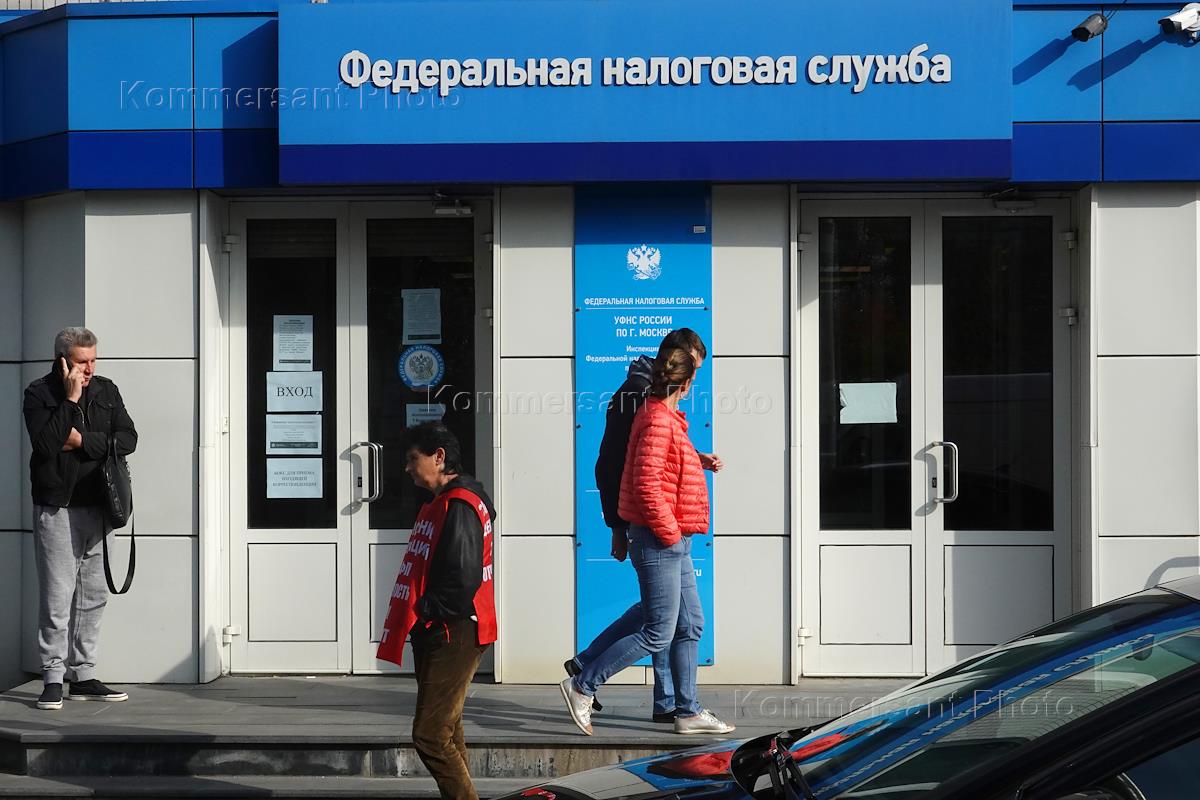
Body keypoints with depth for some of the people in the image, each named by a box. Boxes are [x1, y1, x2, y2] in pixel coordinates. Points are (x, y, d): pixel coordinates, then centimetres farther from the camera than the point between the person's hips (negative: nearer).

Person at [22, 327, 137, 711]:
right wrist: (71, 399, -17)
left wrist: (82, 440, -10)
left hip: (97, 506, 5)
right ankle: (53, 679, 0)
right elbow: (45, 443, -18)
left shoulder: (106, 391, 11)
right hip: (57, 508, -5)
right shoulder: (39, 393, -3)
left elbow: (128, 438, 1)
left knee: (93, 596, 7)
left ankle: (83, 675, 14)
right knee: (57, 596, -6)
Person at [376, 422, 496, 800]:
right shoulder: (440, 503, 17)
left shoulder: (458, 506, -17)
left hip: (452, 636, -11)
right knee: (446, 731, 16)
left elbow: (462, 579, -24)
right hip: (438, 634, 11)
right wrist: (421, 616, 11)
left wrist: (426, 612, -14)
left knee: (430, 735, -12)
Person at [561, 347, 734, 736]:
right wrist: (669, 532, -19)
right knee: (658, 633, -7)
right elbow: (646, 485, -25)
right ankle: (582, 686, 0)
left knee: (690, 626, 13)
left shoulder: (665, 418, 14)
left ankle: (689, 711, 19)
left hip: (673, 543, 11)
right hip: (661, 542, -11)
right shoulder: (658, 420, -18)